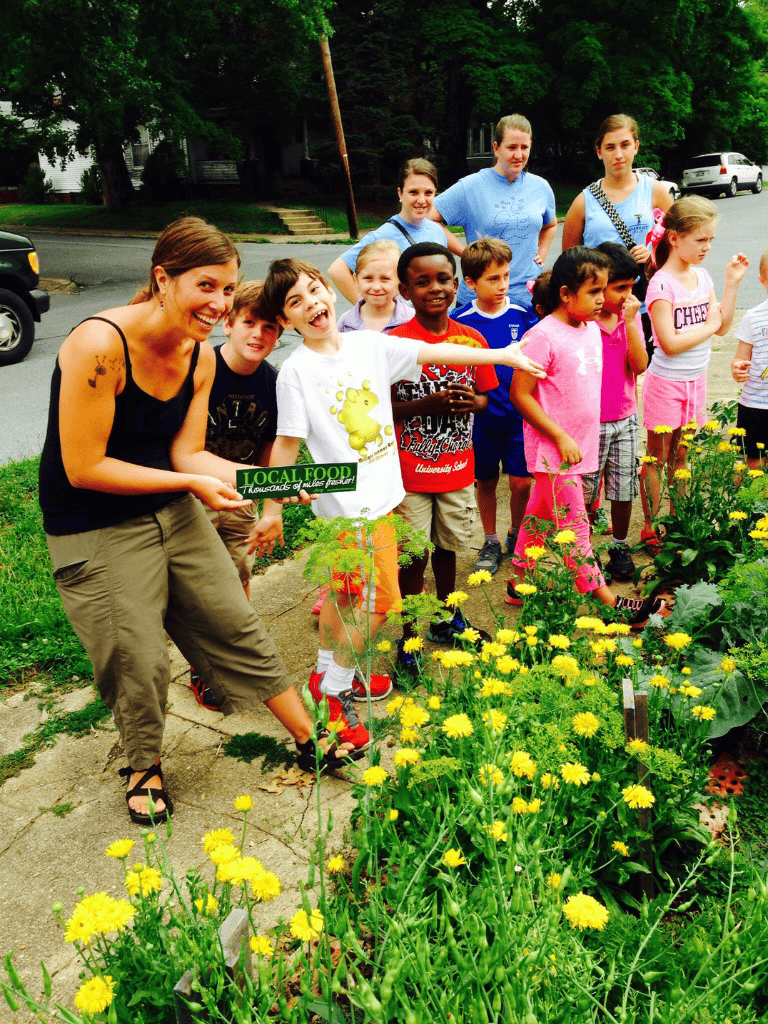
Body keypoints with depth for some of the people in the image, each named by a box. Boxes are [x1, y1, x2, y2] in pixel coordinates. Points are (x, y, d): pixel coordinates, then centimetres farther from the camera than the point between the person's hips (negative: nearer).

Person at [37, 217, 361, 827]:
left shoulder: (201, 355, -3)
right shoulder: (99, 345, -26)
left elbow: (186, 453, -1)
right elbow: (83, 468, -24)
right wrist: (192, 483, -21)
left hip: (172, 512, 6)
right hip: (94, 530, -6)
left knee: (237, 626, 10)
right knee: (140, 661, 1)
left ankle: (310, 743, 26)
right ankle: (145, 765, 34)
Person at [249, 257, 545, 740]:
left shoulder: (369, 345, 2)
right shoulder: (295, 371, -12)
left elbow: (434, 352, 6)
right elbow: (286, 445, -10)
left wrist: (502, 354, 10)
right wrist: (272, 510, -5)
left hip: (378, 495, 6)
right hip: (350, 504, -6)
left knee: (345, 593, 20)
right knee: (378, 600, -1)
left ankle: (328, 671, 38)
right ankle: (332, 688, 16)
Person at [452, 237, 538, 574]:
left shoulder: (523, 315, -5)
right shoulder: (459, 322, -8)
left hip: (519, 416, 0)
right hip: (481, 418, 0)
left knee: (521, 482, 3)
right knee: (486, 482, 14)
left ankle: (516, 535, 30)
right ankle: (490, 542, 32)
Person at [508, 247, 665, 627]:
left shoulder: (592, 329, 7)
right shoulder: (543, 335, -17)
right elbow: (520, 394, -18)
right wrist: (561, 438, -18)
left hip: (580, 446, 8)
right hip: (553, 450, -8)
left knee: (539, 515, 18)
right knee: (574, 527, 2)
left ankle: (519, 585, 31)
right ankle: (608, 603, 9)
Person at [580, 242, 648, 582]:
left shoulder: (630, 317, 2)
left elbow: (640, 365, -7)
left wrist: (630, 321, -14)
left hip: (626, 419, 4)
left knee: (623, 491, 12)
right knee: (586, 495, 7)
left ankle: (619, 547, 31)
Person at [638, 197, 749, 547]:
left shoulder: (702, 276, 5)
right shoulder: (661, 284, -18)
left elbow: (722, 326, 7)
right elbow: (670, 343, -24)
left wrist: (731, 282, 0)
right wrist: (708, 325, -12)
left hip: (695, 381, 7)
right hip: (666, 383, -7)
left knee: (680, 456, 16)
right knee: (656, 458, 5)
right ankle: (650, 529, 16)